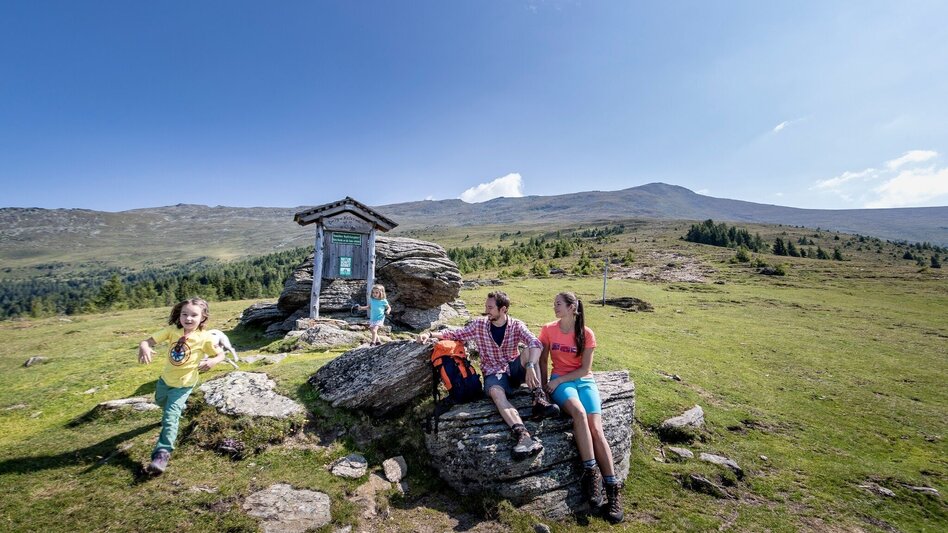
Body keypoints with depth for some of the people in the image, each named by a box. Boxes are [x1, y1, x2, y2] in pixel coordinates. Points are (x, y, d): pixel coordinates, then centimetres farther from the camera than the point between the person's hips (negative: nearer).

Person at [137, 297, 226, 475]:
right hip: (165, 378, 5)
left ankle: (163, 453, -5)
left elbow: (221, 354, -13)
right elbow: (148, 341, -18)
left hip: (184, 383, -5)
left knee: (170, 416, -13)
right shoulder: (172, 330, -15)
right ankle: (179, 409, 64)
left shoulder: (204, 337, -23)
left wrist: (212, 361, -34)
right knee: (161, 401, 32)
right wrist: (144, 348, -41)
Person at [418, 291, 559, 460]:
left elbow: (535, 343, -23)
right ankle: (522, 434, -56)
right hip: (493, 373, -1)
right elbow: (455, 335, 3)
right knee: (496, 393, -36)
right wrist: (430, 334, -12)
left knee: (528, 352, -29)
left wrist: (530, 367, -42)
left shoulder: (516, 326, -7)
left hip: (514, 370, 1)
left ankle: (539, 400, -32)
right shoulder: (479, 325, -2)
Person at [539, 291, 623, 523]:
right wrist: (545, 385, -2)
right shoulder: (548, 329, -1)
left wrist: (558, 380, -12)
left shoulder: (587, 334, -5)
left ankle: (612, 489, -12)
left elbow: (585, 369, -5)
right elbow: (543, 360, 7)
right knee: (579, 413, -32)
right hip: (560, 380, 0)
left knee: (596, 428, -18)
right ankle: (591, 473, -22)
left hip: (584, 380, 1)